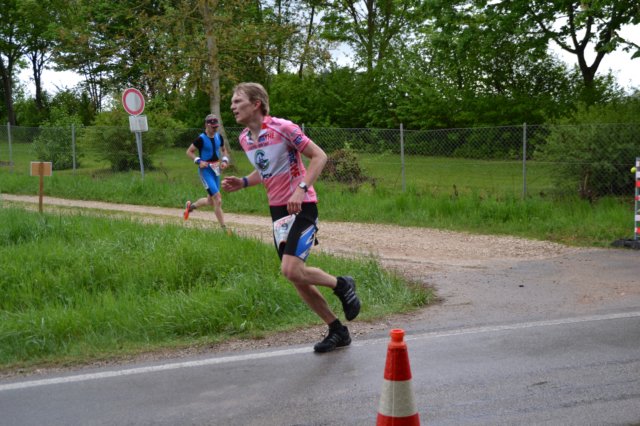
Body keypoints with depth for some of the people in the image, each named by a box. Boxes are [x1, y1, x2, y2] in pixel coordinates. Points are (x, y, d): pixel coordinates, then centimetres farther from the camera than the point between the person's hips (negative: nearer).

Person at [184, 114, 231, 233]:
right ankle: (224, 228, -10)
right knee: (218, 199, -15)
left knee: (211, 201, 15)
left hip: (216, 170, 7)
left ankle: (191, 206, 43)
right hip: (205, 170, -7)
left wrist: (225, 160, 2)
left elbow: (224, 150, 20)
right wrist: (199, 161, -19)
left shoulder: (219, 137, 4)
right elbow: (189, 152, -6)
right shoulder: (201, 139, -13)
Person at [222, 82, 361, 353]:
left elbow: (319, 156, -13)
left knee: (291, 270, -20)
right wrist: (243, 183, 4)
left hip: (301, 207, -8)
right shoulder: (244, 139, 7)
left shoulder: (282, 128, -15)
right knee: (296, 278, 7)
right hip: (277, 210, 8)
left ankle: (342, 285, 8)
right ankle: (337, 331, 20)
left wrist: (302, 188, -25)